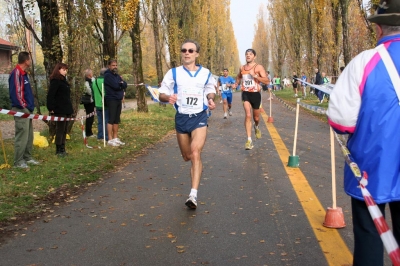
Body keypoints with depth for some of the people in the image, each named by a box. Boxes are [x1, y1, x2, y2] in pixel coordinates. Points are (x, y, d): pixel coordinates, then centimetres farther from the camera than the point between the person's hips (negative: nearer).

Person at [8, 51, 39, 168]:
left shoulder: (23, 73, 16)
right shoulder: (16, 73, -15)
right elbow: (15, 93, -20)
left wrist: (29, 107, 14)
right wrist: (23, 107, -16)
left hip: (27, 110, 10)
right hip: (21, 110, -10)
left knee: (29, 136, 14)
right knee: (22, 136, -6)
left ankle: (27, 157, 23)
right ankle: (18, 161, 1)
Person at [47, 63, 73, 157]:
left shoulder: (63, 81, 19)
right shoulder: (55, 81, -10)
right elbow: (50, 95, -16)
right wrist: (51, 108, -20)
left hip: (66, 110, 9)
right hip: (60, 110, -9)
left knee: (64, 130, 12)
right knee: (60, 130, -4)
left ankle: (62, 149, 19)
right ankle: (58, 150, 2)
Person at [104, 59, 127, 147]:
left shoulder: (117, 76, 18)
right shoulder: (108, 75, -8)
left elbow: (125, 85, 7)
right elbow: (115, 86, -19)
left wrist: (120, 83, -12)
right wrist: (121, 84, 0)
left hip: (119, 100, 8)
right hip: (112, 99, -8)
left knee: (117, 120, 10)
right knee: (111, 119, -9)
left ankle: (115, 138, 15)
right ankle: (110, 140, -8)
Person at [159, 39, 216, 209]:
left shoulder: (206, 73, 1)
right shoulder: (173, 73, -3)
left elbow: (210, 90, 18)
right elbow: (161, 94, -1)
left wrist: (211, 99, -4)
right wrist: (168, 97, -25)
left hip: (199, 117, -1)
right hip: (181, 118, 1)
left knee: (196, 154, -20)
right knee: (187, 157, 13)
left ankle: (193, 195, -23)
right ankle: (196, 167, 52)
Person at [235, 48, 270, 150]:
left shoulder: (259, 67, -6)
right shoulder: (242, 68, 7)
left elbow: (267, 81, -14)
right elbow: (238, 77, 29)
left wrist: (255, 75, -23)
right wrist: (236, 83, 9)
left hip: (255, 94, -1)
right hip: (245, 94, 1)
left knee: (256, 117, 14)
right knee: (248, 115, -17)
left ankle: (256, 127, 52)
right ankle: (249, 140, -18)